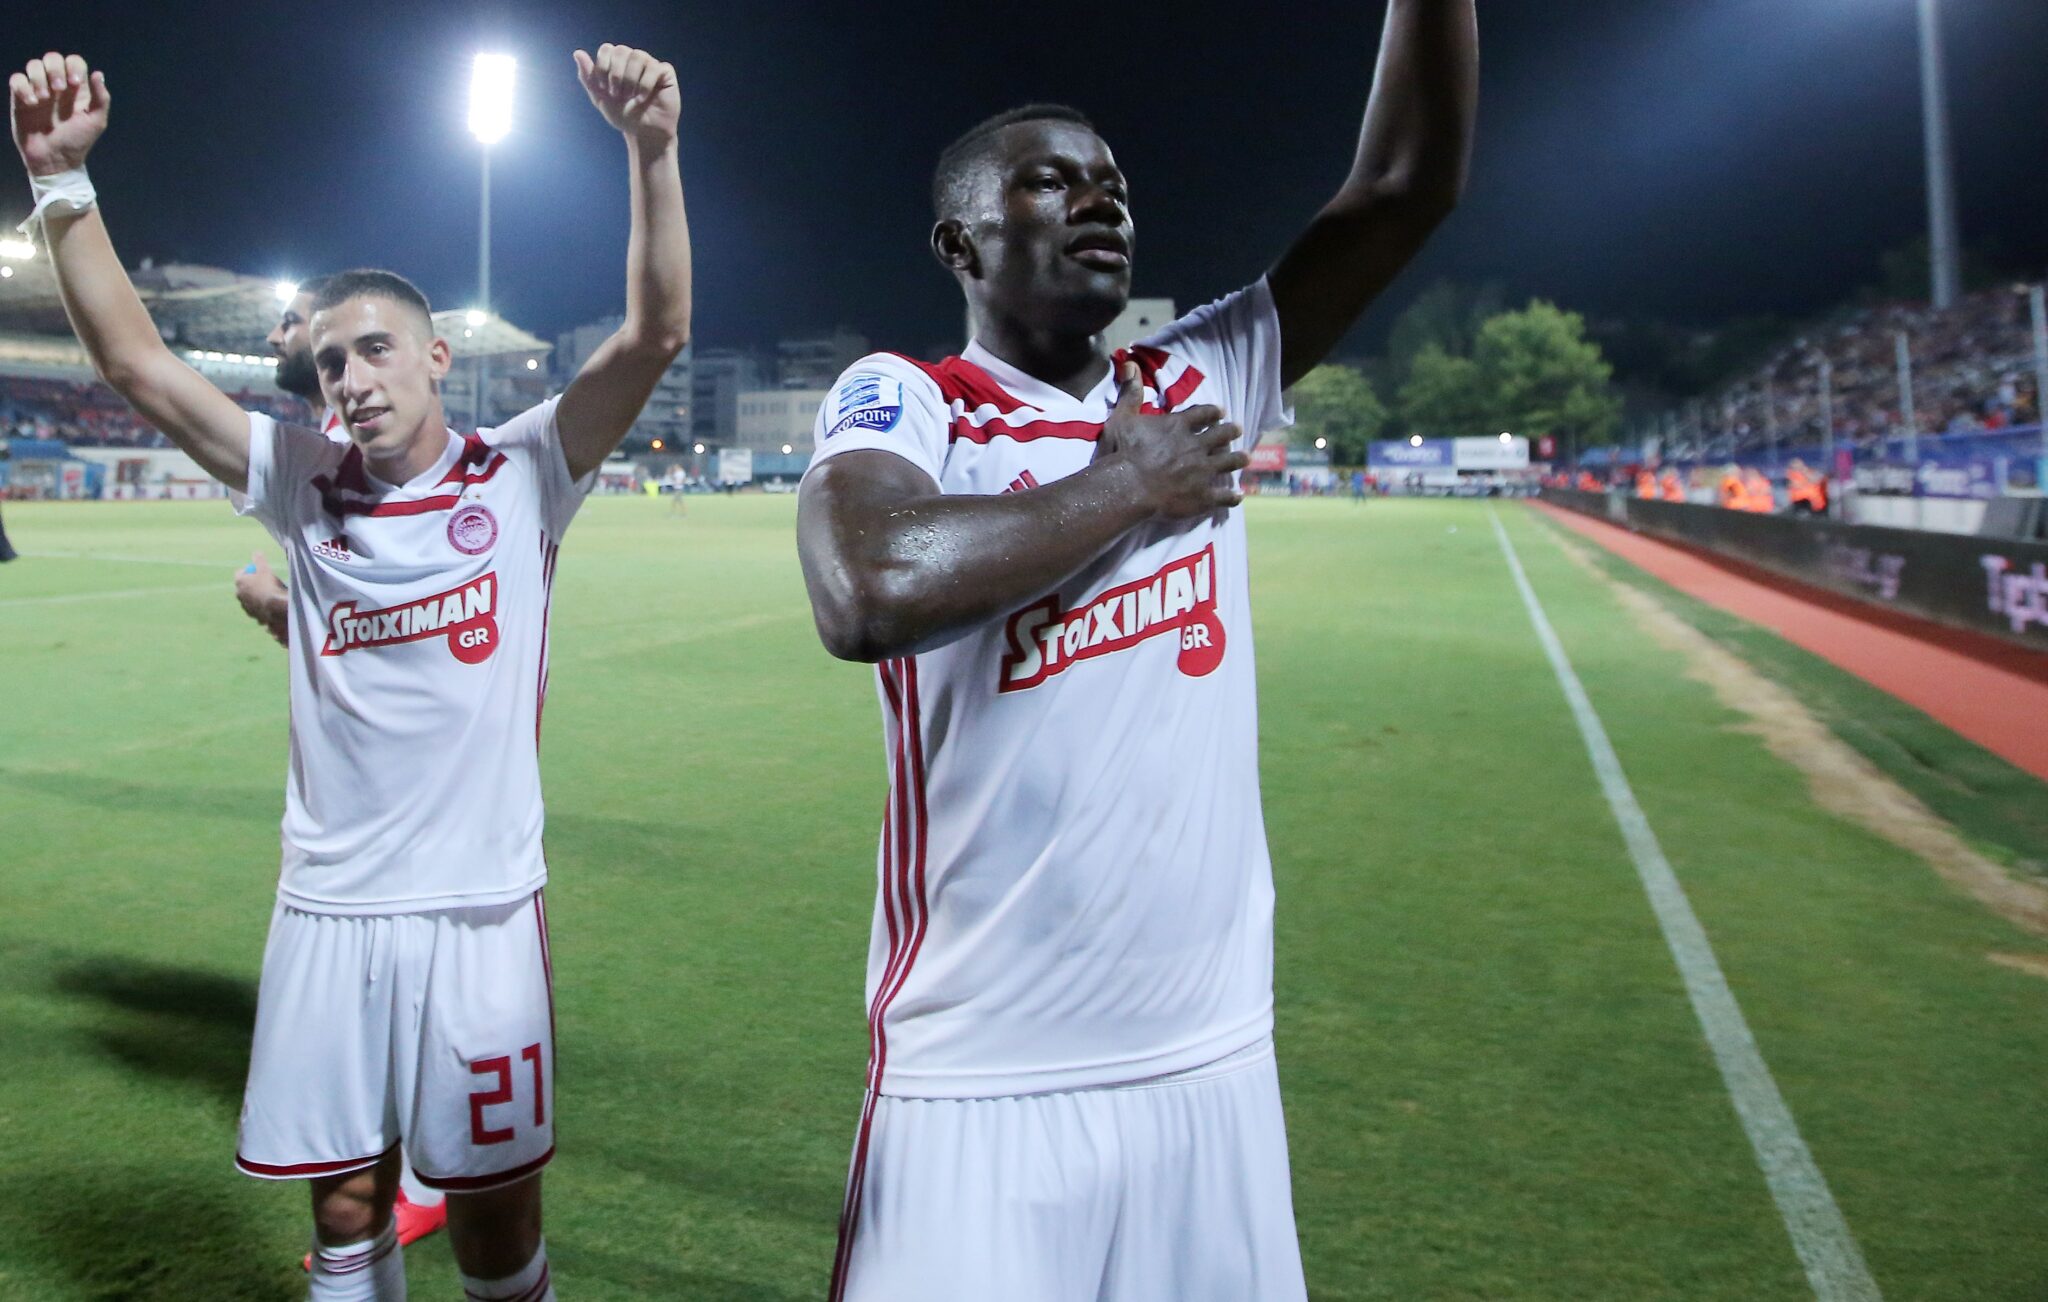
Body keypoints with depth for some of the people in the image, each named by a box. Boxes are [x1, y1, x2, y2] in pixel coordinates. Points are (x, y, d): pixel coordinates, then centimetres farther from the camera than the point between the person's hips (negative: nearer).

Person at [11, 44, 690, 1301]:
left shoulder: (519, 475, -2)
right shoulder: (306, 487, 7)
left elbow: (656, 333, -13)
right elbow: (136, 360, 4)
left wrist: (653, 150, -25)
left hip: (480, 910, -3)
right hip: (326, 913, 3)